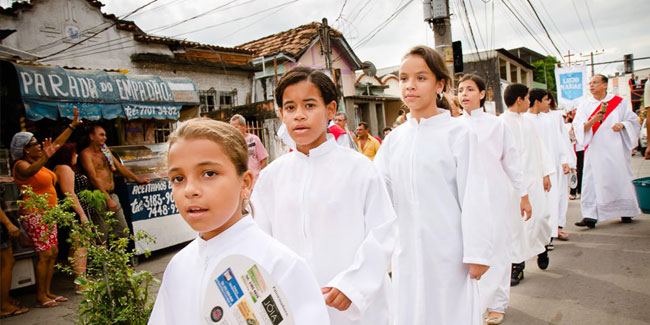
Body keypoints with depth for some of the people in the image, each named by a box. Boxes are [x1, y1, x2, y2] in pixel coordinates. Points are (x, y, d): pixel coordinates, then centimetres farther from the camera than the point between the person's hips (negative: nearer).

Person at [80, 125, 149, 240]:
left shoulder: (105, 149, 17)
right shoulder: (86, 153, -5)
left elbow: (119, 166, 26)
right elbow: (94, 178, -12)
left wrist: (137, 179, 28)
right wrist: (108, 199, -17)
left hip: (112, 195, 7)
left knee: (123, 232, 6)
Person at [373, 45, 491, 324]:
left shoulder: (458, 133, -8)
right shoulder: (395, 139, 6)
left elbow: (473, 197, -9)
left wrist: (477, 253, -9)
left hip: (448, 249, -4)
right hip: (408, 249, 4)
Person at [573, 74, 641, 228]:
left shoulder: (619, 102, 7)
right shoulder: (584, 105, 7)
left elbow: (633, 119, 9)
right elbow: (578, 126, -3)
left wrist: (622, 124, -12)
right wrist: (592, 121, -22)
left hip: (615, 149, 0)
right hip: (594, 151, 0)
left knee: (620, 178, 6)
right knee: (591, 181, -7)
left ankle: (626, 211, 23)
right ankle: (590, 216, -8)